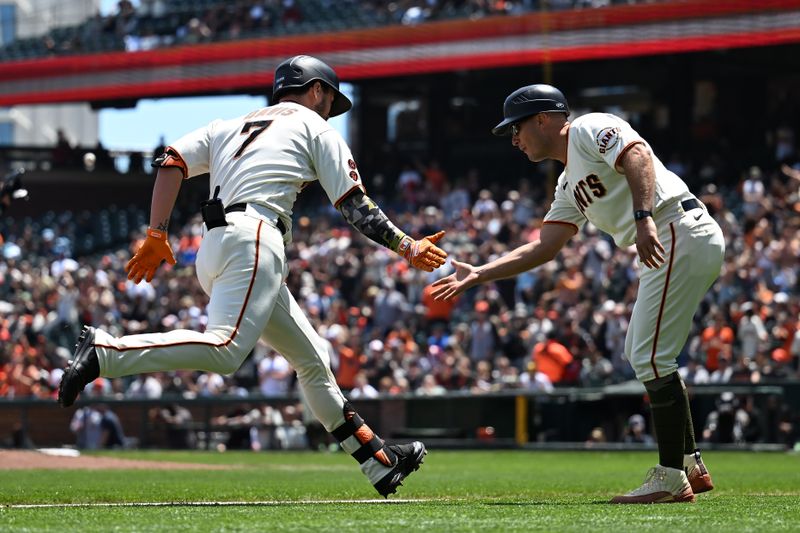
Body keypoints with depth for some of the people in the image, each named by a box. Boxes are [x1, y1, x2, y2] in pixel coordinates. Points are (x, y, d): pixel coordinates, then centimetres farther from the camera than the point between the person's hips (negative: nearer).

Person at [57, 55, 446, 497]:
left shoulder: (230, 126, 29)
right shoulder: (314, 128, 13)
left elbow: (171, 163, 13)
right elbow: (355, 207, 7)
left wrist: (156, 237, 9)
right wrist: (407, 248, 14)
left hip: (211, 252, 8)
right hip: (252, 239, -8)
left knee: (312, 359, 12)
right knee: (223, 351, -27)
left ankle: (381, 465, 14)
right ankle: (104, 352, -41)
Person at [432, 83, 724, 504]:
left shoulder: (590, 130, -1)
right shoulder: (569, 185, 26)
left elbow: (638, 156, -19)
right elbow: (543, 247, 23)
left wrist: (644, 217, -33)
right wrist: (477, 275, 20)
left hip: (682, 233, -11)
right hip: (666, 251, 11)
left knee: (651, 357, -11)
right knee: (640, 354, 17)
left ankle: (671, 478, -8)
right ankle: (691, 467, 19)